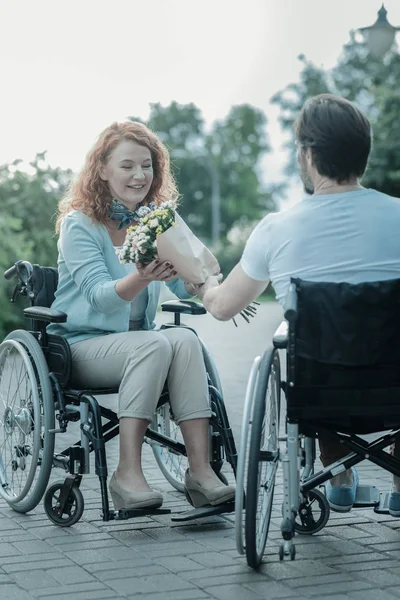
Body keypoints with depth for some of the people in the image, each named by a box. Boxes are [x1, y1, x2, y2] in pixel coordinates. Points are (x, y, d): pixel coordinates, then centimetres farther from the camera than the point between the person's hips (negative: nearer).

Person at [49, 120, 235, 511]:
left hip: (137, 343, 5)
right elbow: (100, 296, -20)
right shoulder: (79, 224, -7)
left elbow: (185, 287, -2)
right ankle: (128, 474, -34)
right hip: (84, 345, -5)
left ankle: (200, 470, -33)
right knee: (155, 343, -32)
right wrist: (141, 278, -40)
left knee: (185, 339, -27)